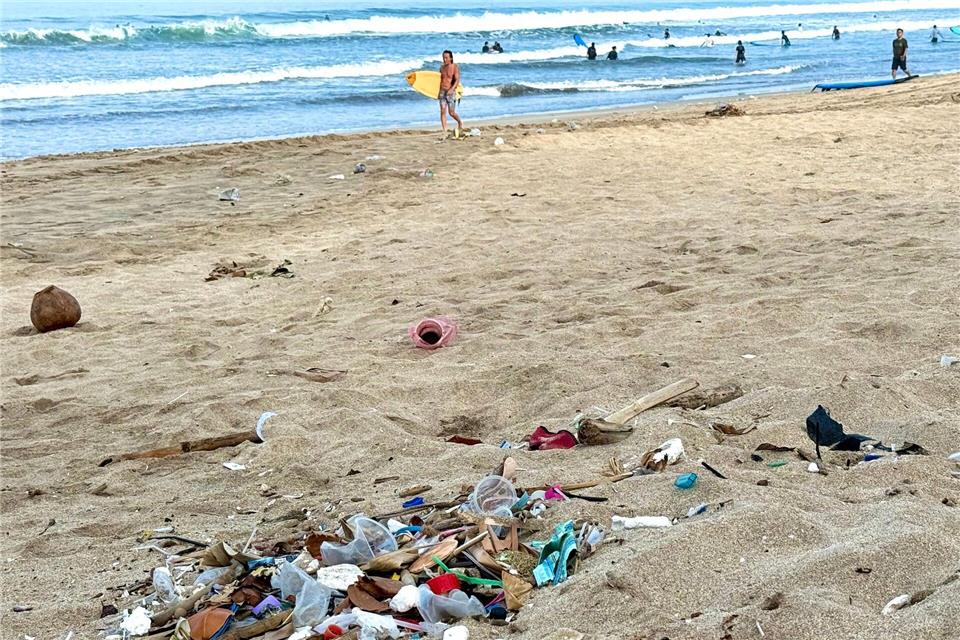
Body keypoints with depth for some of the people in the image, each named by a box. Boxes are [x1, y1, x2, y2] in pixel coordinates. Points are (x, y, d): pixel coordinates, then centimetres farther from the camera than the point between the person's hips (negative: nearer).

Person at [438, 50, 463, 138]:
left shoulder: (455, 67, -7)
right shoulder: (442, 67, 10)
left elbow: (457, 80, -17)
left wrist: (451, 89, -31)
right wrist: (439, 92, 20)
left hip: (451, 92, -5)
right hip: (442, 92, 5)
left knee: (451, 113, -4)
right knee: (442, 112, -4)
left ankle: (460, 122, 28)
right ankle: (445, 133, -4)